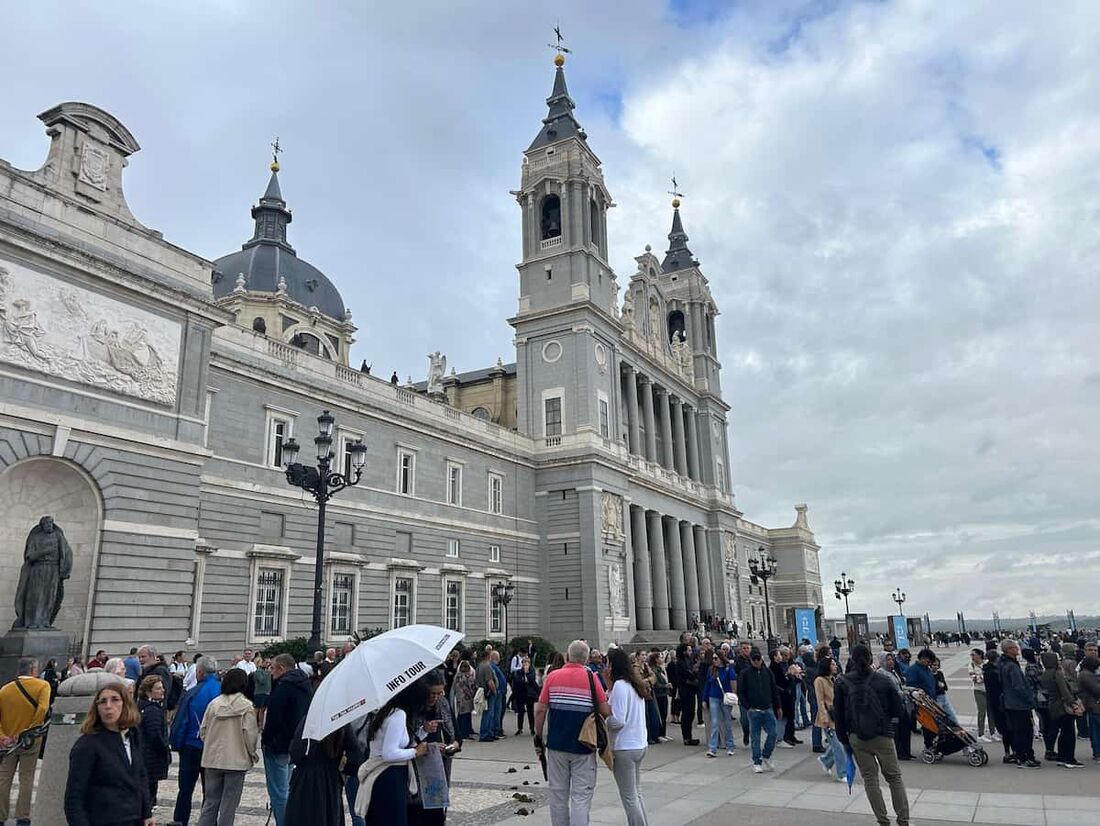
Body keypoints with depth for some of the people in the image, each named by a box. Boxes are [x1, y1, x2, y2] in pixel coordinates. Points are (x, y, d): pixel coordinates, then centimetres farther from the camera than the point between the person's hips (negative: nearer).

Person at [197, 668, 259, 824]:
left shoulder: (214, 703, -1)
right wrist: (252, 755, 4)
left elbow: (203, 731, 4)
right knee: (229, 804, 7)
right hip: (237, 760, -3)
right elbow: (250, 734, -12)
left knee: (210, 801, 15)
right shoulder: (247, 707, -10)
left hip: (213, 758, 3)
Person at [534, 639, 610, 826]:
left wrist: (538, 738, 8)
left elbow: (540, 710, -3)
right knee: (581, 797, 2)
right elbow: (606, 712, -8)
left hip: (556, 744, 2)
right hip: (583, 747, -2)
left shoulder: (552, 677, -1)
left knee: (558, 794, 14)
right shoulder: (591, 678, -6)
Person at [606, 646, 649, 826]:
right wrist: (610, 685, 8)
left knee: (629, 797, 1)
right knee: (636, 793, 17)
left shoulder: (620, 685, -17)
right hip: (640, 744, 9)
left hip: (625, 748, -9)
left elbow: (618, 721, -20)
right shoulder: (636, 684, 9)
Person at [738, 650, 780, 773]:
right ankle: (757, 762, 14)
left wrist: (778, 707, 10)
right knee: (755, 737, 2)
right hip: (753, 710, -3)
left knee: (772, 733, -3)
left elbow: (774, 690, 12)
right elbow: (740, 692, -2)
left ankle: (766, 756, 20)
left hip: (768, 709, 3)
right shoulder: (744, 673, -3)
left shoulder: (768, 672, 6)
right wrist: (747, 707, -8)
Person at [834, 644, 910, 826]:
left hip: (857, 738, 1)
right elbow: (898, 710, 0)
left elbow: (838, 714, -3)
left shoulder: (842, 683, -6)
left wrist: (844, 739, 7)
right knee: (894, 777, 14)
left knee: (870, 778, 12)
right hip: (883, 736, -1)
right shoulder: (884, 680, -8)